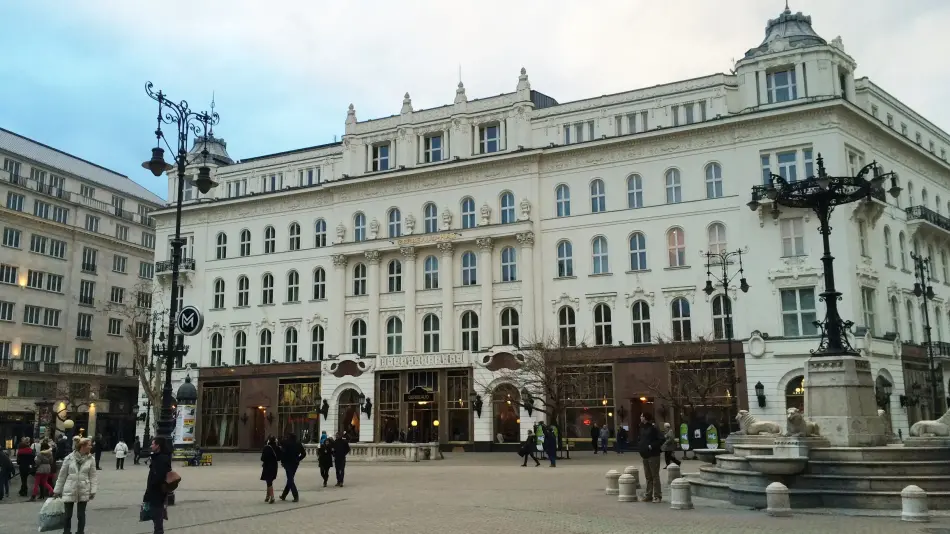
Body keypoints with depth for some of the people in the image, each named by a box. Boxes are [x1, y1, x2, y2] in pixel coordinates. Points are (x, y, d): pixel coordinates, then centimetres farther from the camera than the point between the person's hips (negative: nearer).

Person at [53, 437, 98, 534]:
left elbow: (93, 476, 0)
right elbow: (62, 475, 1)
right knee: (68, 515, 9)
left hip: (84, 492, 1)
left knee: (81, 515, 8)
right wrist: (57, 490, 5)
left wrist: (93, 491, -7)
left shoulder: (90, 459, -1)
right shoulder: (69, 458, -6)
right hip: (69, 491, -1)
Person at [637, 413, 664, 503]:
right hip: (645, 455, 8)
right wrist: (639, 445, 7)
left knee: (655, 476, -2)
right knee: (648, 476, 13)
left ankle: (657, 496, 4)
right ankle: (647, 495, 19)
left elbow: (661, 440, -18)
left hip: (653, 455, -8)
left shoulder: (653, 428, -13)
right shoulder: (642, 428, 11)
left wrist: (651, 446, -19)